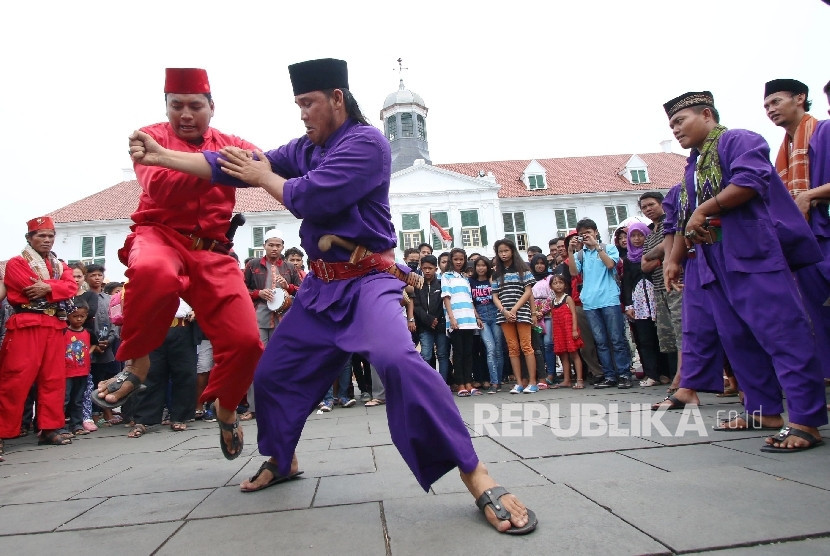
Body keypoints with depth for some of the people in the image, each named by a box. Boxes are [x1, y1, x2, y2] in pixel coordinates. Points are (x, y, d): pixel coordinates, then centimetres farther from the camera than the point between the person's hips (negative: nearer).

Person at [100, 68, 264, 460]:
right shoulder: (152, 137, 5)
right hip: (160, 236, -2)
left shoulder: (230, 145, 14)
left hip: (211, 253, 3)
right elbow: (158, 185, -15)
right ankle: (136, 362, -12)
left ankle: (225, 407, 25)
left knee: (246, 340, -9)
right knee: (155, 272, -42)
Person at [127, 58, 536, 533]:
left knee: (398, 360, -34)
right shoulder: (305, 149, 12)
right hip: (322, 286, 8)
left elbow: (308, 198, -21)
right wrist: (160, 155, 7)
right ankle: (281, 461, 39)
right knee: (273, 372, 14)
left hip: (368, 281, -8)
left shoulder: (367, 142, -12)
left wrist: (263, 175, -2)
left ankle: (478, 479, -23)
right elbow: (231, 167, 11)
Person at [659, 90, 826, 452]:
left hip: (754, 252, -9)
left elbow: (751, 180, -20)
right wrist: (674, 259, 25)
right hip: (714, 262, 9)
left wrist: (704, 209, -15)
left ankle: (806, 421, -8)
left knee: (780, 330, -11)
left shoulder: (737, 140, 0)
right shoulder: (693, 164, 25)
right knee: (736, 336, 7)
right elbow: (684, 220, 27)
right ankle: (764, 410, 15)